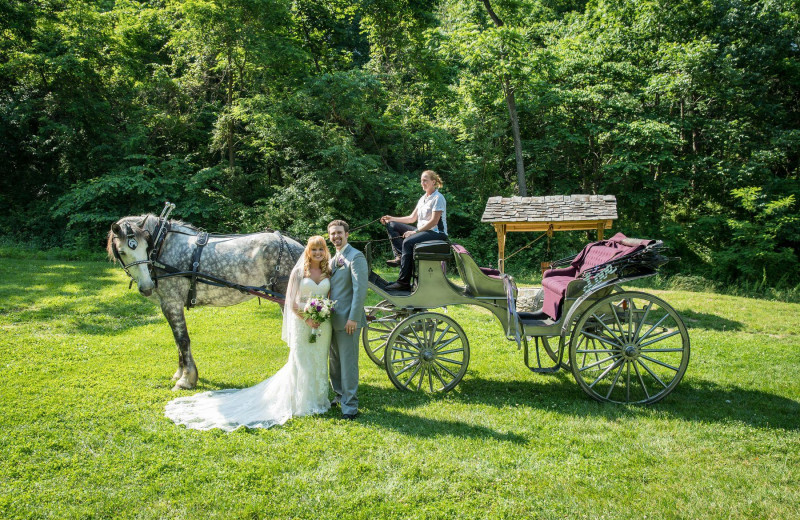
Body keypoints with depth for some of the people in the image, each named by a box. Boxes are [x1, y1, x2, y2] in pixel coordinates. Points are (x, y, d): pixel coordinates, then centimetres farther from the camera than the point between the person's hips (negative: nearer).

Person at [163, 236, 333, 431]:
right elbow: (293, 302, -5)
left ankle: (319, 400, 24)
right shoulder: (298, 271, -3)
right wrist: (307, 320, -15)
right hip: (302, 324, -3)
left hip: (323, 324, 3)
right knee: (302, 363, 1)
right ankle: (303, 405, 14)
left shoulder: (328, 272, 7)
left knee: (320, 362, 9)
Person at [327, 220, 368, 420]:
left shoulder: (355, 257, -12)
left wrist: (353, 318, -21)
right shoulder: (333, 259, 15)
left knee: (348, 363, -3)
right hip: (333, 319, 9)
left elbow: (360, 290, -18)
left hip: (347, 320, -9)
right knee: (335, 361, 17)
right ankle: (339, 395, 32)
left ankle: (350, 405, 6)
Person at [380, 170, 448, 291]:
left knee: (408, 242, -36)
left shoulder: (438, 198, -8)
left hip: (437, 233, -9)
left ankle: (403, 282, -36)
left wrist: (415, 232, -21)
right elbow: (412, 218, 18)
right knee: (391, 226, 1)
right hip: (421, 231, 9)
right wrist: (391, 218, 8)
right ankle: (400, 256, -21)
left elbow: (434, 221, -17)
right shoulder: (423, 198, 19)